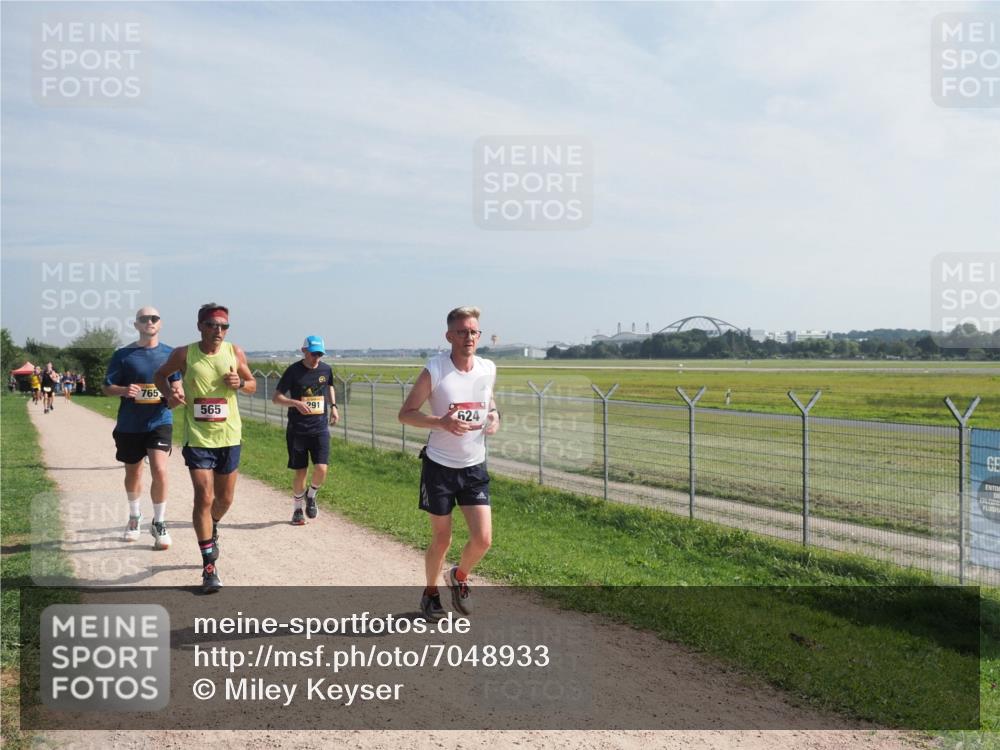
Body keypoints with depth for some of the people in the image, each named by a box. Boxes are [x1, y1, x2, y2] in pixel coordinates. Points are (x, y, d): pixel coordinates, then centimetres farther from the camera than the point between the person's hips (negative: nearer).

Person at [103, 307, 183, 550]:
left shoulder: (170, 354, 3)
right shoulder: (123, 355, -2)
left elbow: (176, 385, 13)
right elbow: (107, 387, 2)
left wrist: (176, 392, -10)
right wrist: (124, 390, -19)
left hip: (160, 422, -1)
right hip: (130, 425, 1)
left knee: (159, 470, -16)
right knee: (133, 473, 16)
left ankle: (159, 523, 1)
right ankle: (134, 518, 40)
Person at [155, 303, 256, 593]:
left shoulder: (235, 352, -1)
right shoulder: (183, 354, -5)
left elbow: (253, 384, 11)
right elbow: (160, 375, 12)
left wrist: (240, 384, -12)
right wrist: (169, 395, -8)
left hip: (229, 437, 3)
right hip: (197, 438, -2)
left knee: (225, 499, 15)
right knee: (203, 498, -9)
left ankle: (211, 530, 50)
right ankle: (209, 565, 0)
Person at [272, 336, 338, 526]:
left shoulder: (326, 369, 4)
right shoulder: (293, 371, -6)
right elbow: (276, 397, -4)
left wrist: (333, 406, 13)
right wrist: (296, 403, -20)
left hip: (320, 429, 2)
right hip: (297, 430, -2)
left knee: (321, 469, -11)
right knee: (300, 472, 3)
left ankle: (311, 496, 20)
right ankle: (297, 510, 24)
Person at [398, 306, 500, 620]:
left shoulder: (488, 369, 0)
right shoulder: (434, 370, -14)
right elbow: (405, 413, -8)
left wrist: (494, 416, -3)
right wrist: (441, 422, -25)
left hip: (475, 467, 3)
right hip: (439, 467, -3)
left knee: (483, 539, -3)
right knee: (441, 540, 8)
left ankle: (460, 577, 30)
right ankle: (430, 593, 34)